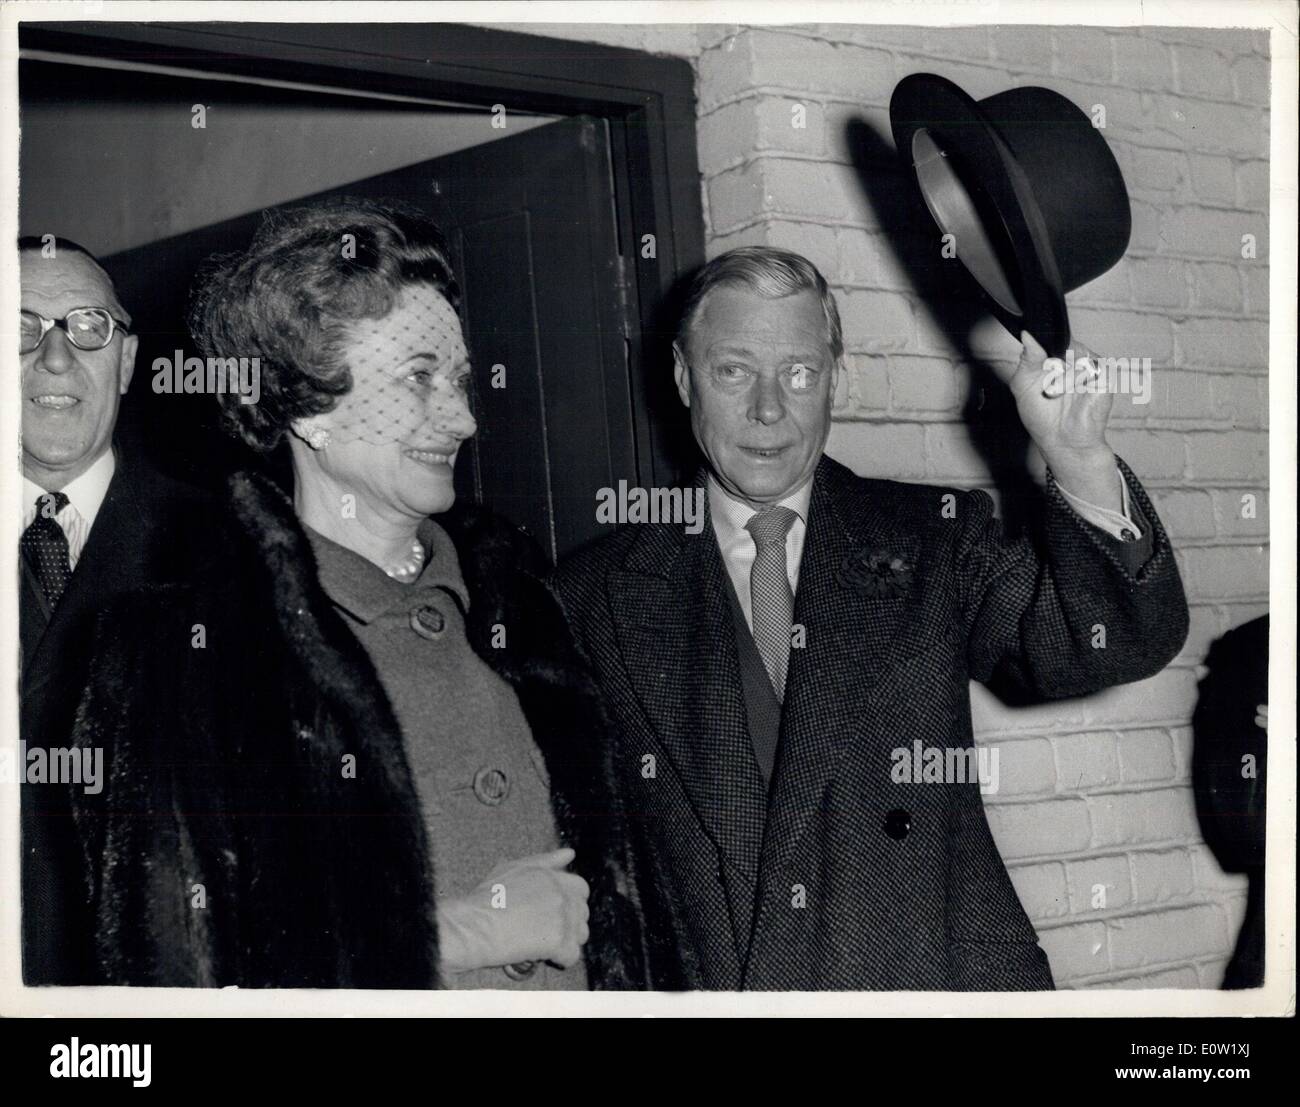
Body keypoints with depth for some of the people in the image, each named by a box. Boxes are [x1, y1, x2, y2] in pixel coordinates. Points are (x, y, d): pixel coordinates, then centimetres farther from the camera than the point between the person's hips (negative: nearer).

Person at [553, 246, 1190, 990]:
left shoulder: (937, 539, 4)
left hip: (939, 981, 0)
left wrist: (1080, 463, -23)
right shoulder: (599, 594, 4)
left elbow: (1126, 643, -9)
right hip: (705, 986, 0)